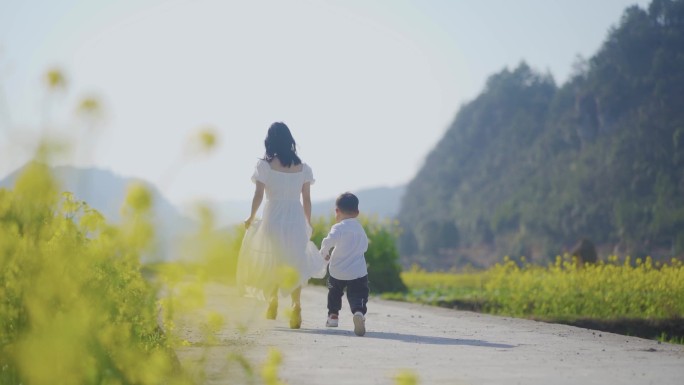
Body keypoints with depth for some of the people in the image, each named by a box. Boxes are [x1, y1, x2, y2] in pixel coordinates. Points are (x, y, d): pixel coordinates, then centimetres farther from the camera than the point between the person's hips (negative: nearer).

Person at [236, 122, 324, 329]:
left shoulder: (264, 165, -5)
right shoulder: (302, 167, 3)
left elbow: (258, 195, -6)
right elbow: (307, 199, 5)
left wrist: (251, 217, 8)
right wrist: (308, 225, 14)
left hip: (273, 217, -2)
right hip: (296, 218, 2)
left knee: (272, 261, 17)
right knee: (295, 263, 5)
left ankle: (273, 302, 21)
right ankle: (296, 305, -13)